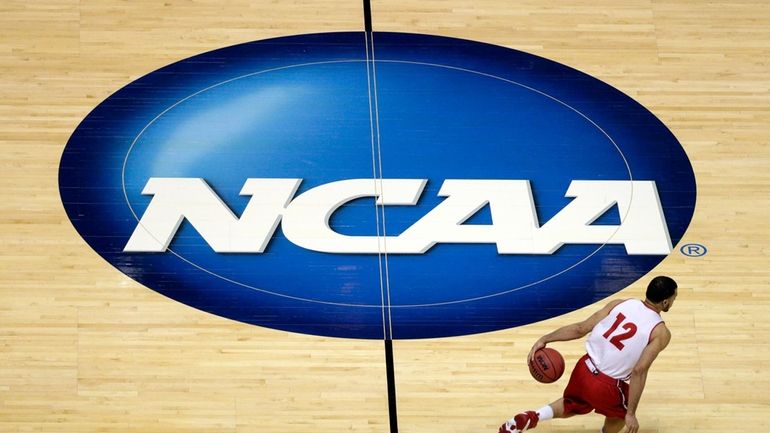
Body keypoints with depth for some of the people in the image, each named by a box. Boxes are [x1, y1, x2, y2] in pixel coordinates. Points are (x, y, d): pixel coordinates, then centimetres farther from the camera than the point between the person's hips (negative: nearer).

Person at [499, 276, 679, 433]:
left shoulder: (619, 304, 2)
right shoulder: (661, 333, -11)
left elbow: (580, 329, -1)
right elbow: (639, 371, -19)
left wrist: (545, 339, 5)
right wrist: (631, 414, -14)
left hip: (584, 370, 4)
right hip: (608, 386, -4)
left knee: (570, 406, 33)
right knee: (622, 413, 30)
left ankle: (529, 418, 14)